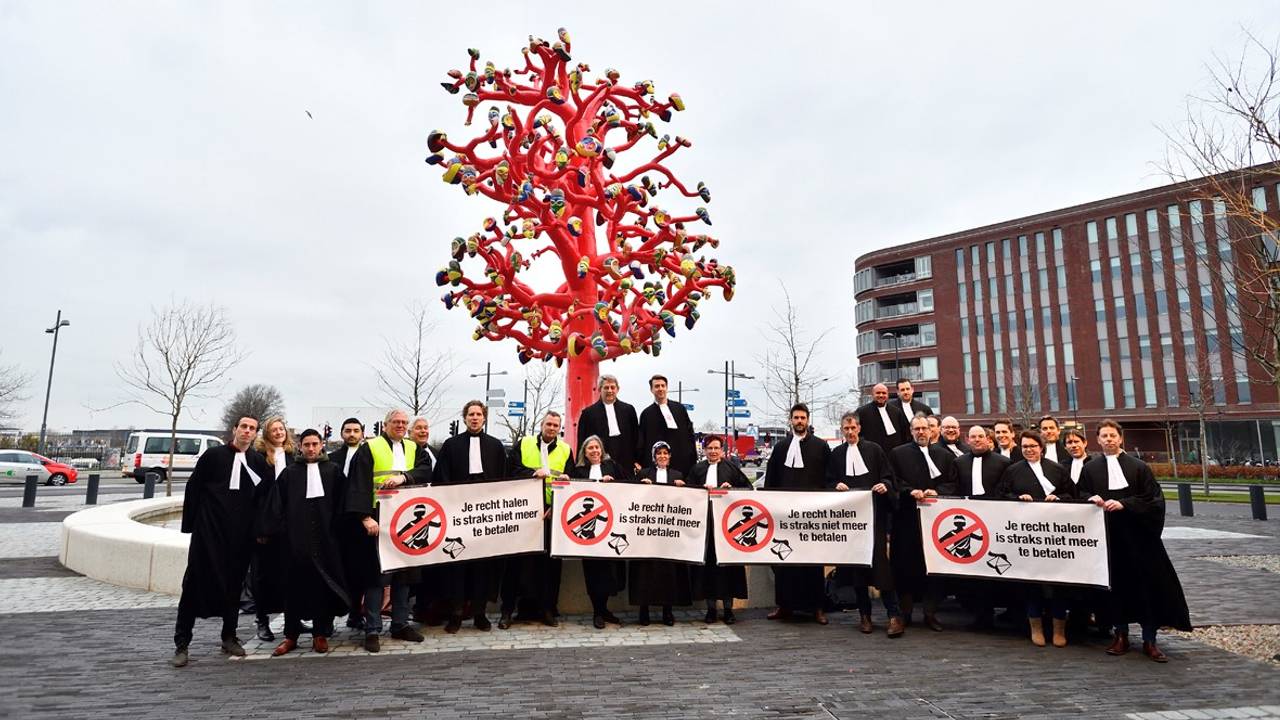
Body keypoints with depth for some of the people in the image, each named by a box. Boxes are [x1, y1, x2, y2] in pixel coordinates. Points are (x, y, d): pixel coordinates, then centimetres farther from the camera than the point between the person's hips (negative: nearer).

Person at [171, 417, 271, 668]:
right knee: (195, 582, 0)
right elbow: (193, 488, 2)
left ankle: (229, 637, 22)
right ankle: (182, 643, 10)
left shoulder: (258, 462, 6)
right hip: (209, 531, -2)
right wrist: (190, 524, 0)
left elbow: (265, 496, 8)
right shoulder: (213, 455, 0)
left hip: (241, 534, 2)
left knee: (234, 584, 9)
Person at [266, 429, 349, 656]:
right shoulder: (290, 473, 10)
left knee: (323, 585, 2)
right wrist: (283, 531, -3)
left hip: (325, 539, 0)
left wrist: (335, 529, -4)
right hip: (296, 539, 1)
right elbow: (277, 506, 6)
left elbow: (339, 503, 5)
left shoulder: (333, 471, 8)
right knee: (295, 586, 4)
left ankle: (321, 634, 12)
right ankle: (291, 636, 15)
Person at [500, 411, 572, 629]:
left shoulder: (566, 450, 10)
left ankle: (547, 609, 15)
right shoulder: (523, 444, 7)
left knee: (550, 560, 5)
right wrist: (534, 472, -19)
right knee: (518, 559, 1)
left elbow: (569, 482, 4)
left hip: (552, 512, 2)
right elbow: (512, 469, -4)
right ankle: (508, 609, 10)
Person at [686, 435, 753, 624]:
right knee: (707, 563, 1)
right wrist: (703, 489, -10)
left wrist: (731, 489, -10)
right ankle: (710, 608, 11)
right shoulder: (697, 469, 10)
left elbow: (748, 488, 4)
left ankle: (728, 608, 11)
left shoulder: (731, 468, 6)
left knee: (726, 562, 0)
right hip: (703, 522, 1)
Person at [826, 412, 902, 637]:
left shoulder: (874, 450, 8)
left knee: (881, 562, -7)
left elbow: (888, 477, 6)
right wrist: (836, 485, -7)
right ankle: (864, 614, 15)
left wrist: (885, 485, -14)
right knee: (856, 564, 5)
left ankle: (894, 615, -2)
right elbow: (829, 482, 14)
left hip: (874, 514, -2)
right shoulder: (836, 454, 13)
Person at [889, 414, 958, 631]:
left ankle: (931, 613, 12)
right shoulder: (898, 454, 7)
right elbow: (894, 481, 2)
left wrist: (937, 491, -10)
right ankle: (904, 612, 11)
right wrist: (911, 492, -13)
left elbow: (952, 483, 7)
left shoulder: (945, 455, 13)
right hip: (906, 516, -1)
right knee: (904, 564, 1)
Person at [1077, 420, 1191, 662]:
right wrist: (1092, 499, -9)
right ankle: (1121, 635, 15)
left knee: (1146, 585, 1)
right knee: (1116, 584, 4)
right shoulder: (1090, 469, 8)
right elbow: (1081, 495, 12)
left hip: (1137, 536, -1)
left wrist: (1124, 504, -15)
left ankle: (1149, 640, 11)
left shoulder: (1139, 467, 3)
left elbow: (1153, 499, -3)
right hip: (1108, 537, 1)